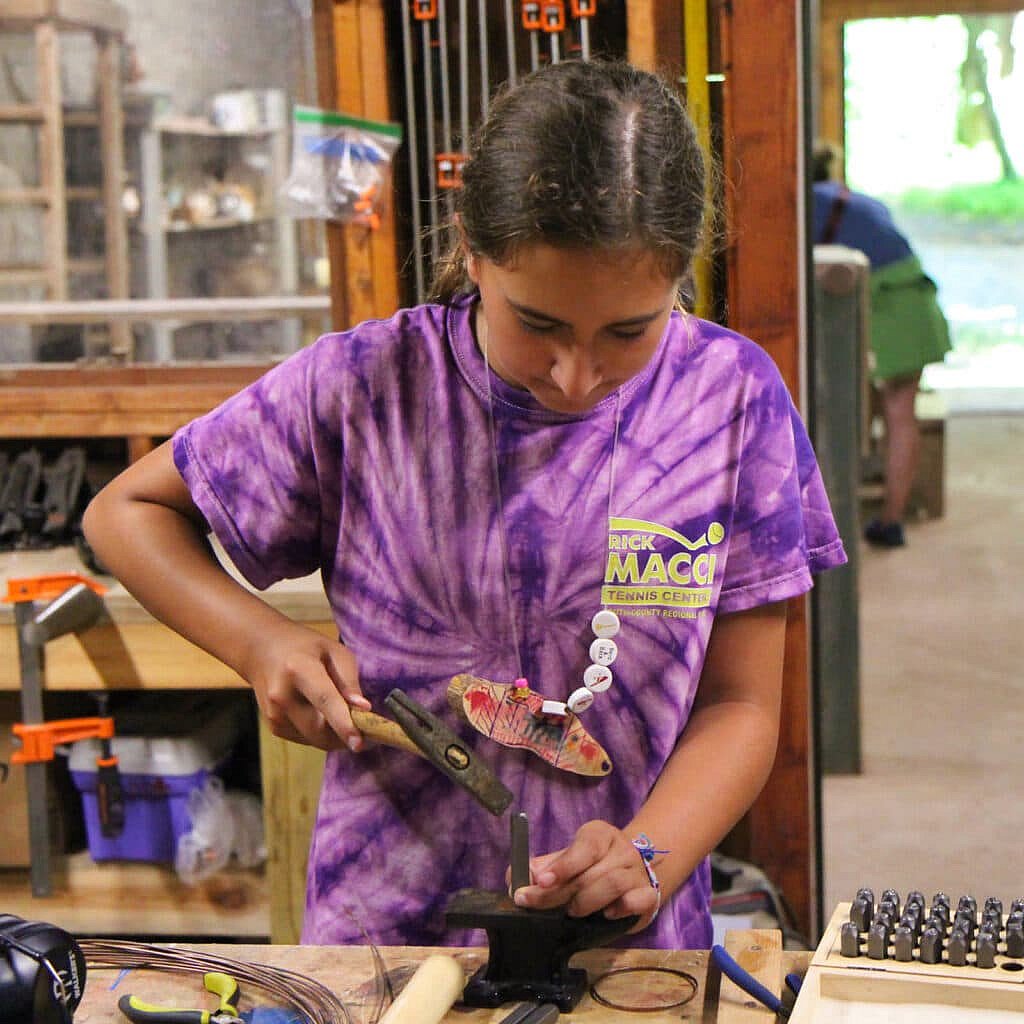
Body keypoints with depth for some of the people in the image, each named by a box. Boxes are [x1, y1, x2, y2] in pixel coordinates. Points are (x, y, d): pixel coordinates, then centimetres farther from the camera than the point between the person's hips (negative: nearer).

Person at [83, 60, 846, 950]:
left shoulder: (734, 400, -4)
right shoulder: (363, 387, -6)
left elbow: (738, 703, -1)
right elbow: (127, 511, 8)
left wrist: (646, 861, -19)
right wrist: (260, 640, -9)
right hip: (382, 928, -1)